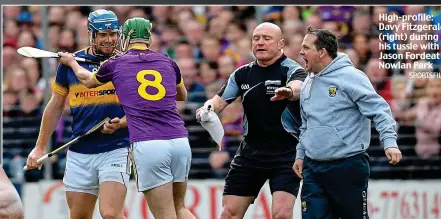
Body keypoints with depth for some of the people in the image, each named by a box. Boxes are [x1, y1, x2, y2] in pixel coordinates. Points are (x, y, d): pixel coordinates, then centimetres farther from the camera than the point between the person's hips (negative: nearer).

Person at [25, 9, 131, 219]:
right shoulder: (70, 63, 5)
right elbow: (55, 107, 16)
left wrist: (120, 123, -18)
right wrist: (40, 147, 16)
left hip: (115, 149, -3)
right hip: (79, 153, 3)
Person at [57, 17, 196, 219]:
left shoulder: (116, 64, 11)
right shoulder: (167, 62, 17)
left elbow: (88, 80, 34)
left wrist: (71, 61, 52)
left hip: (147, 145, -4)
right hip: (180, 141, 4)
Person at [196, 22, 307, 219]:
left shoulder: (291, 70, -10)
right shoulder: (242, 74, 7)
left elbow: (298, 86, -32)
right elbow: (221, 100, 10)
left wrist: (289, 91, -57)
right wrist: (208, 108, -15)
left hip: (286, 153, -5)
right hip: (250, 152, 5)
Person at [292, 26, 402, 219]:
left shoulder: (350, 77, -10)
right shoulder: (308, 84, 14)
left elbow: (379, 110, -15)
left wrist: (390, 142, -25)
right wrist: (300, 154, 22)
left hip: (348, 167, -7)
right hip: (313, 168, 7)